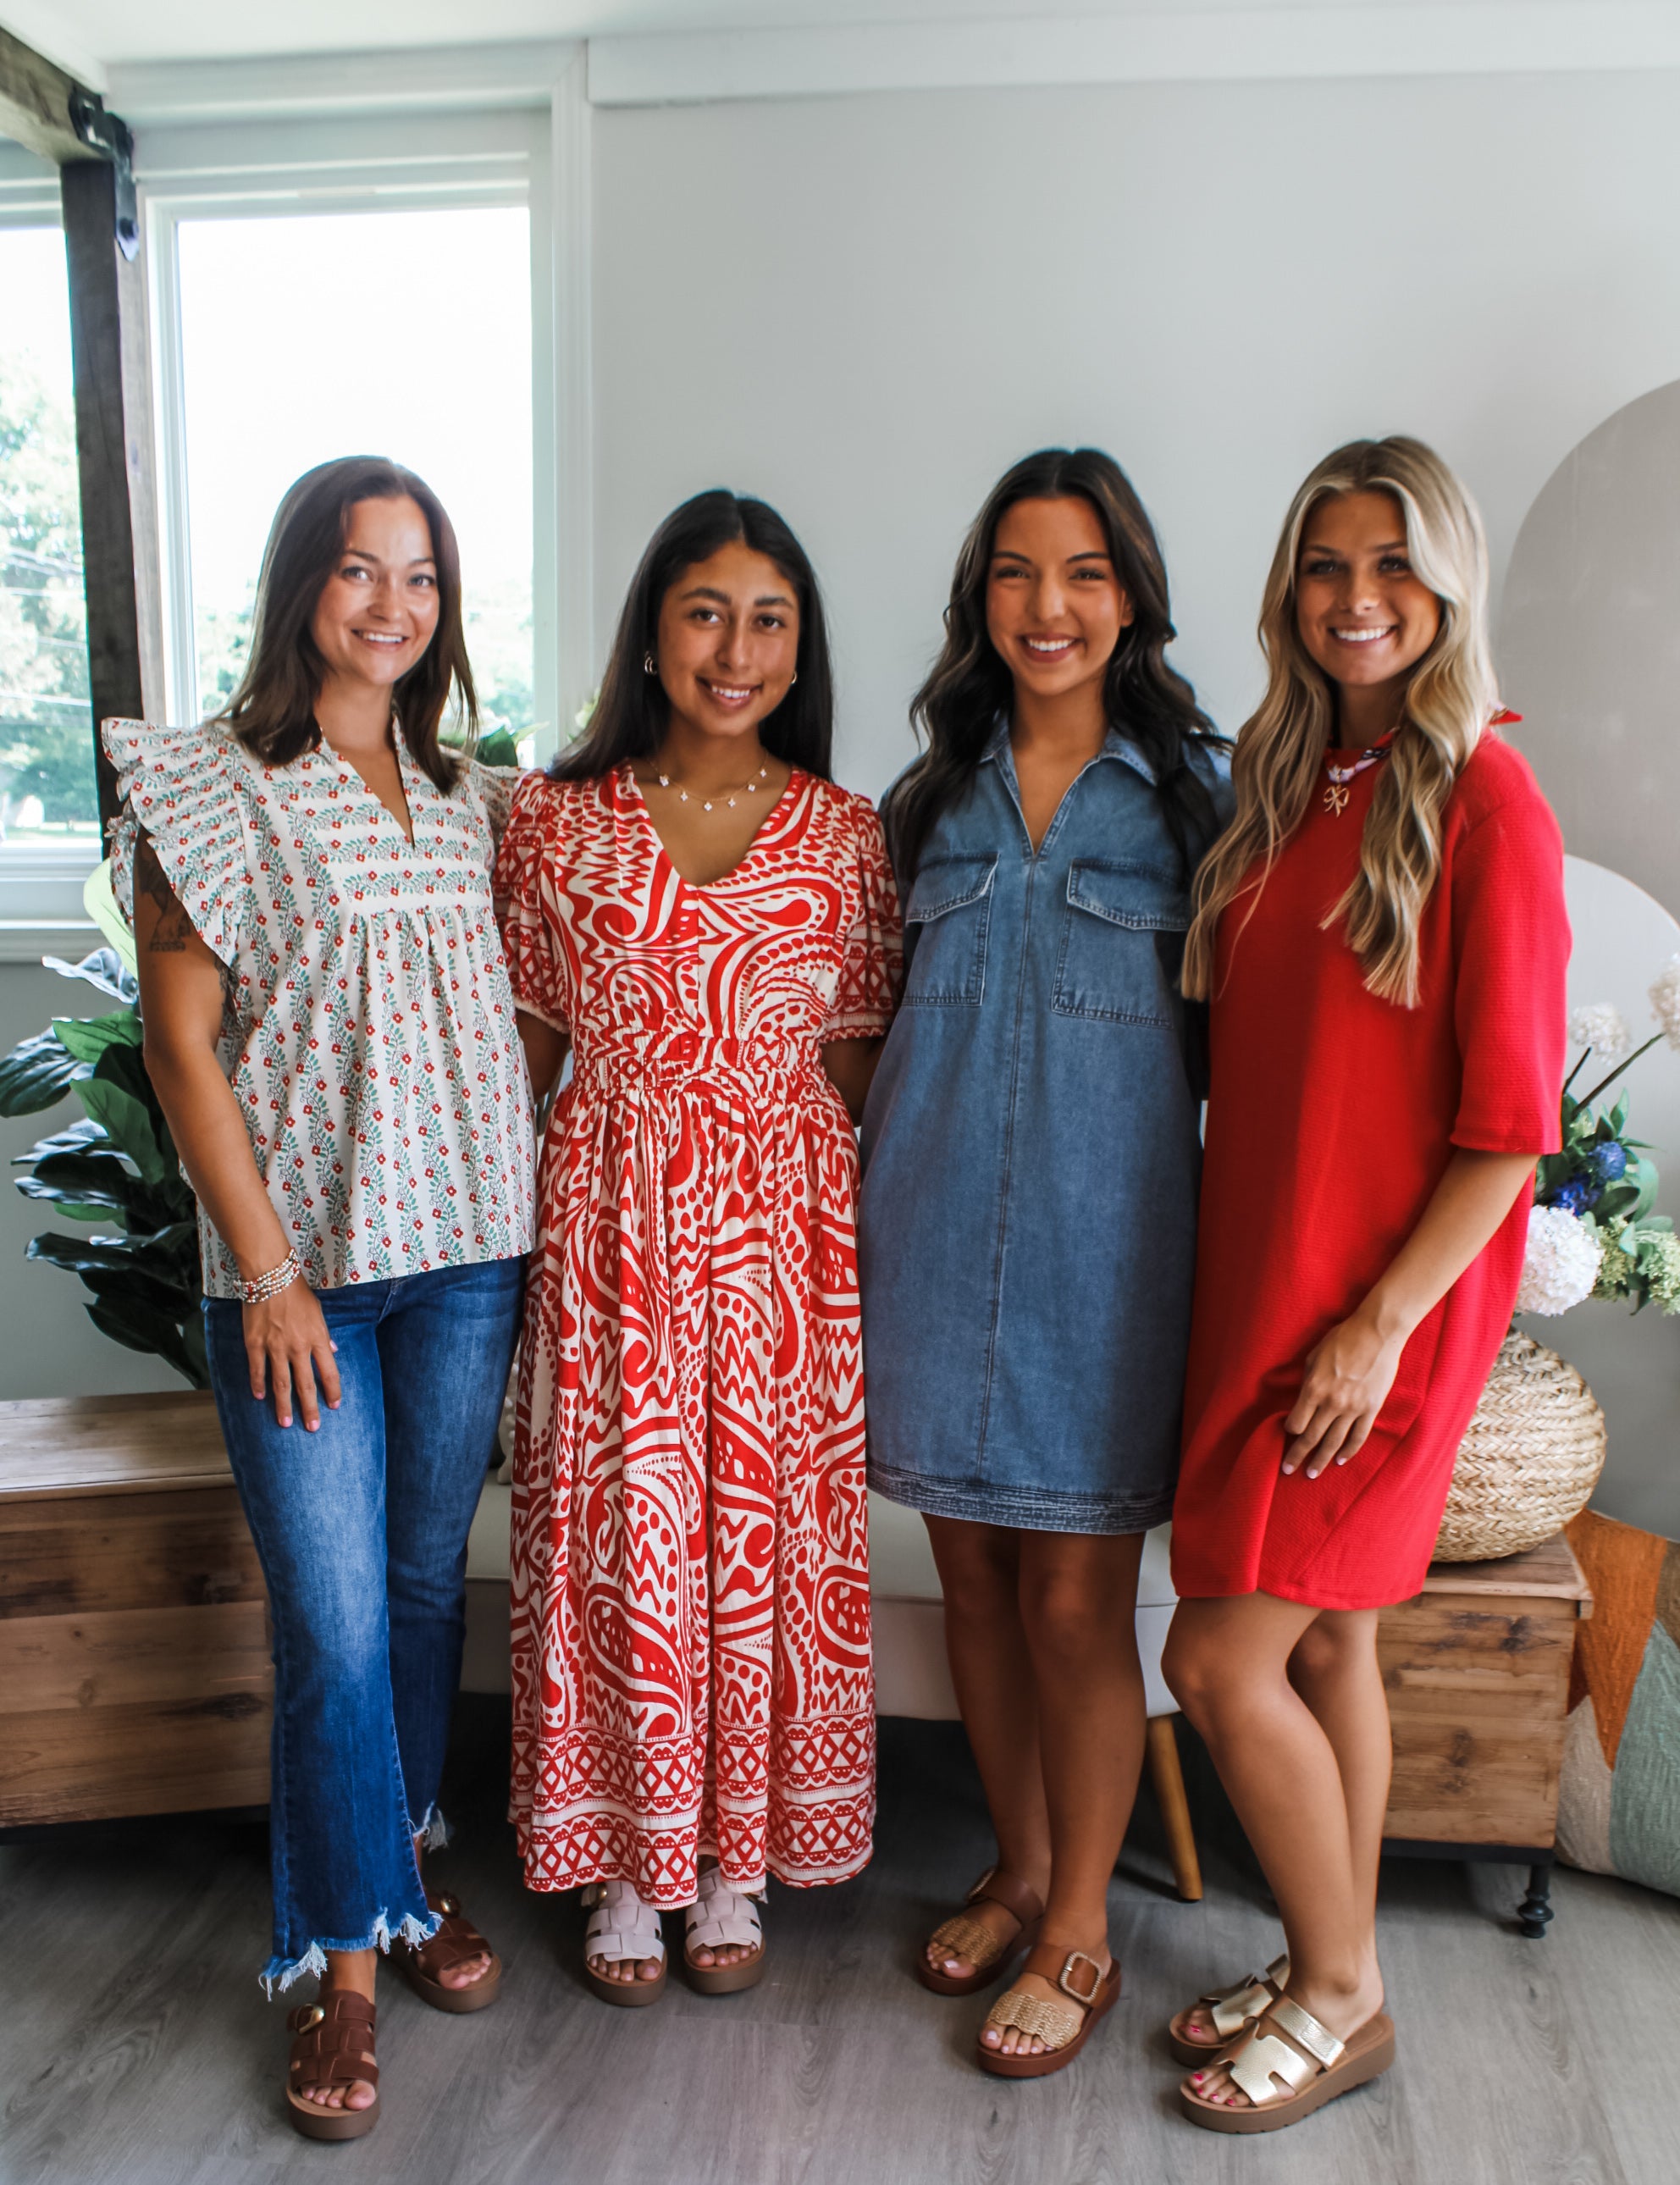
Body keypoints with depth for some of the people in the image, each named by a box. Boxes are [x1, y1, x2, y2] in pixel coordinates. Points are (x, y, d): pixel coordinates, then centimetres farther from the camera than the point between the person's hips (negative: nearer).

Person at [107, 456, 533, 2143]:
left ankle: (407, 1864, 35)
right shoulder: (211, 786, -4)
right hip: (300, 1258, -4)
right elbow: (182, 1042, -7)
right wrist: (269, 1272, -10)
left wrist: (525, 1204, 6)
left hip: (468, 1246, 5)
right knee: (331, 1621, -1)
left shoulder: (467, 795, 11)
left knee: (428, 1578, 15)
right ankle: (348, 1957, 18)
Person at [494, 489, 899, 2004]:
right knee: (616, 1528, 7)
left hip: (779, 1222, 1)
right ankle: (626, 1867, 28)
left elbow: (856, 1058, 5)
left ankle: (736, 1861, 30)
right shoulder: (561, 819, 1)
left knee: (765, 1527, 9)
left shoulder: (843, 835, 3)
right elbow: (525, 1044, 5)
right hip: (608, 1213, 0)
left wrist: (851, 1238, 0)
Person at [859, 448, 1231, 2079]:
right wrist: (874, 1196, 11)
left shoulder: (1196, 787, 1)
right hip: (935, 1230, 4)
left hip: (1105, 1233, -3)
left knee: (1076, 1596, 3)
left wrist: (1233, 1217, -4)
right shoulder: (932, 796, 10)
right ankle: (1019, 1871, 35)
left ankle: (1078, 1930, 24)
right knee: (974, 1572, 13)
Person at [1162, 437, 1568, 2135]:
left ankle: (1341, 1999, 22)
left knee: (1222, 1661, -2)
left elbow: (1510, 1123, -14)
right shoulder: (1284, 786, 9)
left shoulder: (1483, 805, -12)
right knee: (1323, 1640, 16)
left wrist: (1378, 1322, -16)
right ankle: (1330, 1970, 34)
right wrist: (1245, 1284, 9)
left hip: (1379, 1308, -6)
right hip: (1256, 1278, 6)